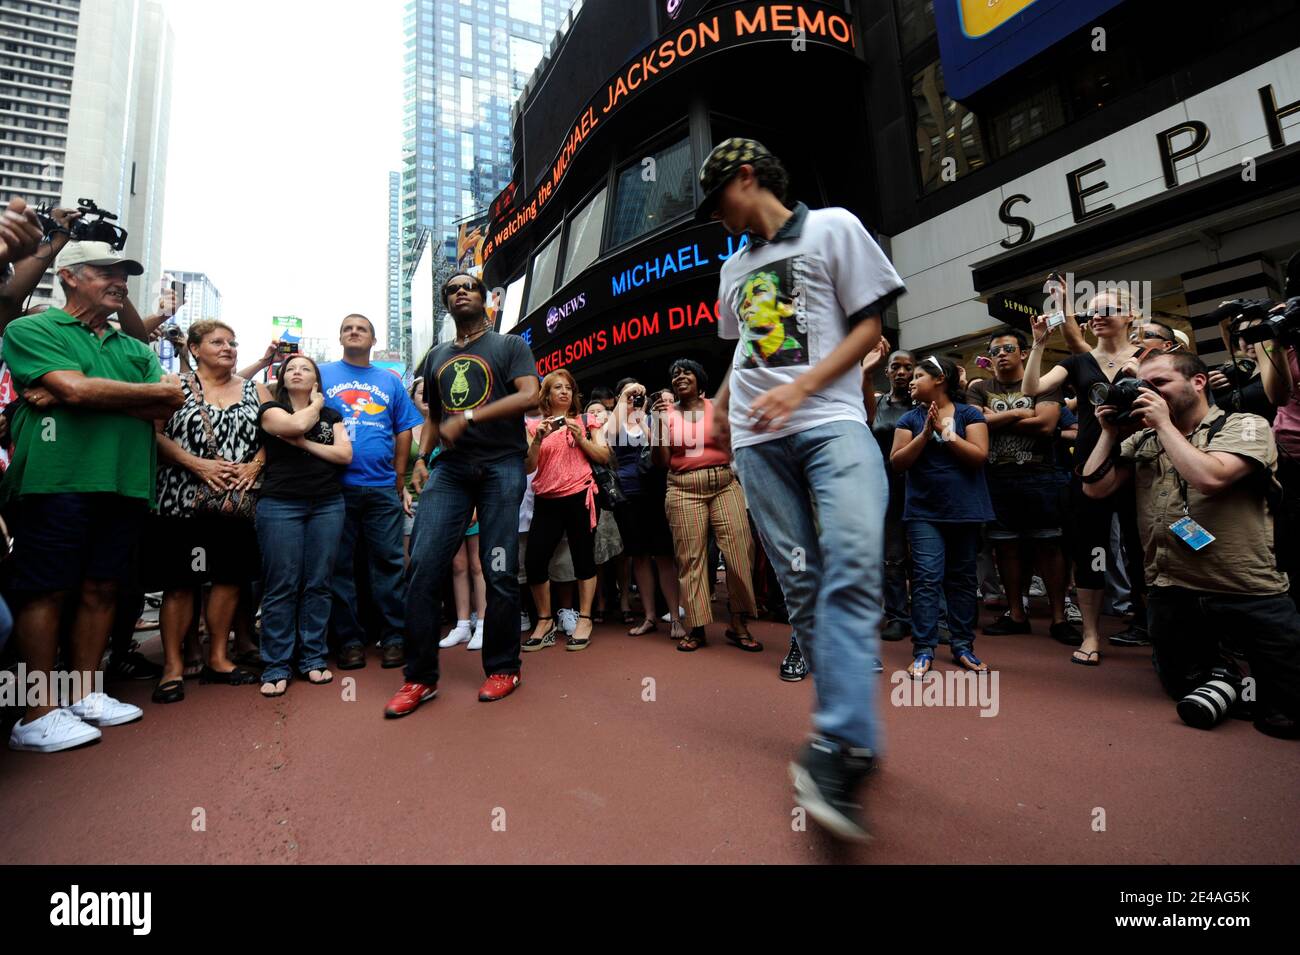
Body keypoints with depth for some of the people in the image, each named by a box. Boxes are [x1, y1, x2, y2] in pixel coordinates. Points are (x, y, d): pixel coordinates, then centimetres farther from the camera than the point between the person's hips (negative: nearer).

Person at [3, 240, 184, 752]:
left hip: (124, 484, 5)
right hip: (56, 481, -5)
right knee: (47, 592, -1)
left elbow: (170, 404, 3)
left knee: (101, 589, 9)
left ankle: (83, 695, 20)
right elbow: (76, 388, -14)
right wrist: (156, 390, -2)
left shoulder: (134, 348, 19)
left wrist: (92, 394, -8)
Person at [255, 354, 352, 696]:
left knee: (318, 584, 3)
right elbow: (296, 424, -14)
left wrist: (303, 443, -7)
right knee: (282, 586, -3)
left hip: (328, 505, 3)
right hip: (280, 505, -2)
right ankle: (276, 666, 5)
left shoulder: (331, 415, 16)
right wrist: (316, 404, 5)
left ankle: (312, 658, 12)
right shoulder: (271, 409, 8)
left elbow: (345, 454, 1)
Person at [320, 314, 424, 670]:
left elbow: (404, 430, 13)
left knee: (390, 562, 2)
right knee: (339, 565, 5)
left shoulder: (390, 381, 13)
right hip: (334, 486, 0)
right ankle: (349, 640, 15)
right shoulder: (322, 374, 9)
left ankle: (395, 637, 11)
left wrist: (400, 482, 7)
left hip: (382, 487, 1)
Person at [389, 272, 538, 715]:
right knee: (423, 566, -8)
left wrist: (470, 417, -16)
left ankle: (502, 669, 14)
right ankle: (420, 677, 3)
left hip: (500, 466, -3)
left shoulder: (510, 345, 9)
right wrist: (421, 458, 9)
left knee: (499, 572, -2)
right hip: (450, 467, 4)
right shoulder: (437, 356, 22)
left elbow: (529, 395, -8)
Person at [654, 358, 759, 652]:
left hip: (725, 484, 1)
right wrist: (659, 421, -6)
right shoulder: (667, 413, 9)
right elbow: (663, 462, 1)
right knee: (690, 557, -1)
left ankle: (739, 626, 3)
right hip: (684, 491, 0)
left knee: (739, 551, -8)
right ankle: (696, 628, 7)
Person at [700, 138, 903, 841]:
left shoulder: (832, 227, 9)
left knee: (853, 566, -24)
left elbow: (868, 325, 1)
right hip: (757, 439, 5)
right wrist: (720, 401, 17)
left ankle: (836, 749, -22)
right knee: (800, 581, -2)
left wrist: (800, 386, -11)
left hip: (831, 420, -4)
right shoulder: (734, 268, 26)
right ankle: (855, 739, 7)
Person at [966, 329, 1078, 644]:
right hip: (995, 479, 2)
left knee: (1048, 546, 1)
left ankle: (1058, 618, 12)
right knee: (1006, 547, 8)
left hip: (1039, 476, -2)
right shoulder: (979, 389, 9)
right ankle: (1016, 615, 20)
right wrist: (1019, 413, -7)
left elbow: (1046, 425, -12)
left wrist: (997, 420, -7)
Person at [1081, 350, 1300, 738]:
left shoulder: (1245, 426, -6)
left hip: (1251, 592, -4)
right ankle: (1220, 671, 44)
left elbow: (1209, 478, -25)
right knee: (1183, 689, 16)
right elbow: (1095, 488, 2)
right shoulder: (1142, 441, 7)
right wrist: (1110, 432, -3)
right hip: (1172, 591, 4)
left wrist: (1165, 424, -15)